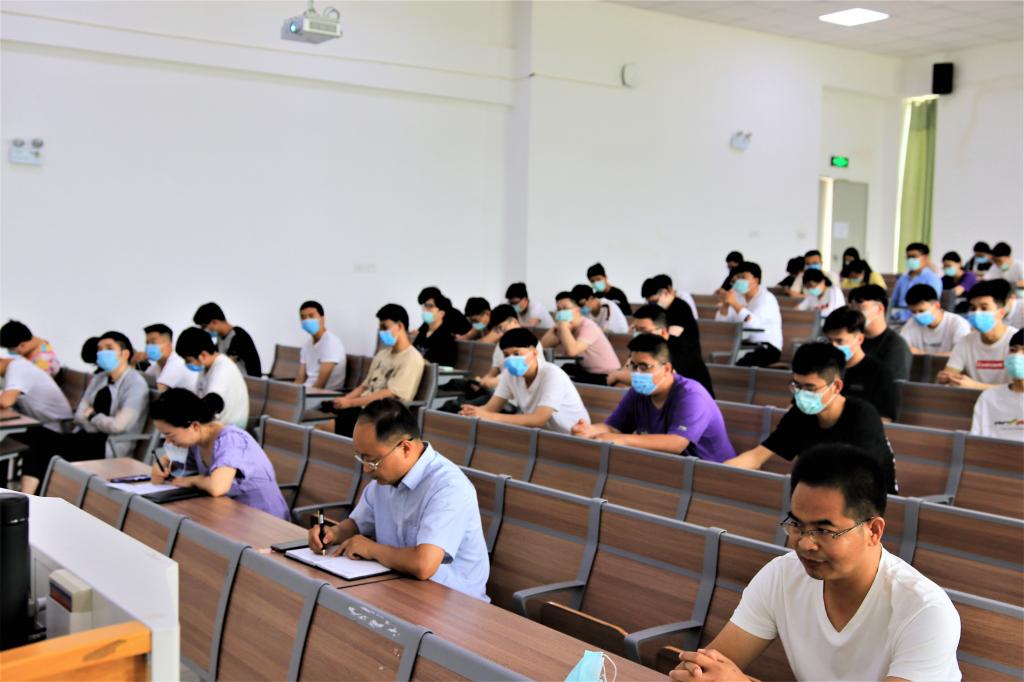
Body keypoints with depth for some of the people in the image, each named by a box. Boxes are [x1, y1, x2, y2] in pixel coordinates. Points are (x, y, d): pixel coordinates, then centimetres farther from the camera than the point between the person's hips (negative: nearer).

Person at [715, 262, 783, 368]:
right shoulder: (737, 295, 10)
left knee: (735, 362, -32)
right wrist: (725, 305, -12)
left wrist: (735, 304, -31)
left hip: (767, 347, -6)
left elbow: (754, 324, -26)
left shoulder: (767, 298, -8)